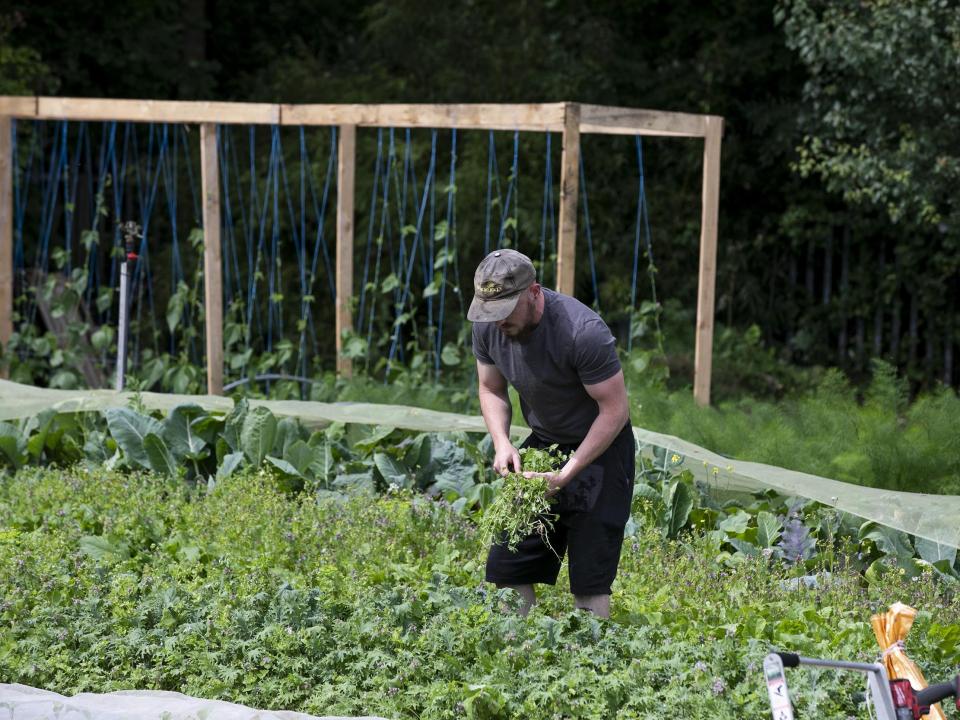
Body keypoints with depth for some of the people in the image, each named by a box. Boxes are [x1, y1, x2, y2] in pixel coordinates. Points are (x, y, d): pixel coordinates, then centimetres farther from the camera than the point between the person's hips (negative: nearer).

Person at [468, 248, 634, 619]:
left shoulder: (583, 333, -30)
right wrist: (502, 443, -13)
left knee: (589, 579, -11)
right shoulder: (488, 326, -10)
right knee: (507, 565, 2)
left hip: (600, 447, -6)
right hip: (542, 442, 6)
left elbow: (615, 410, -23)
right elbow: (491, 389, 6)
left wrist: (567, 474, -27)